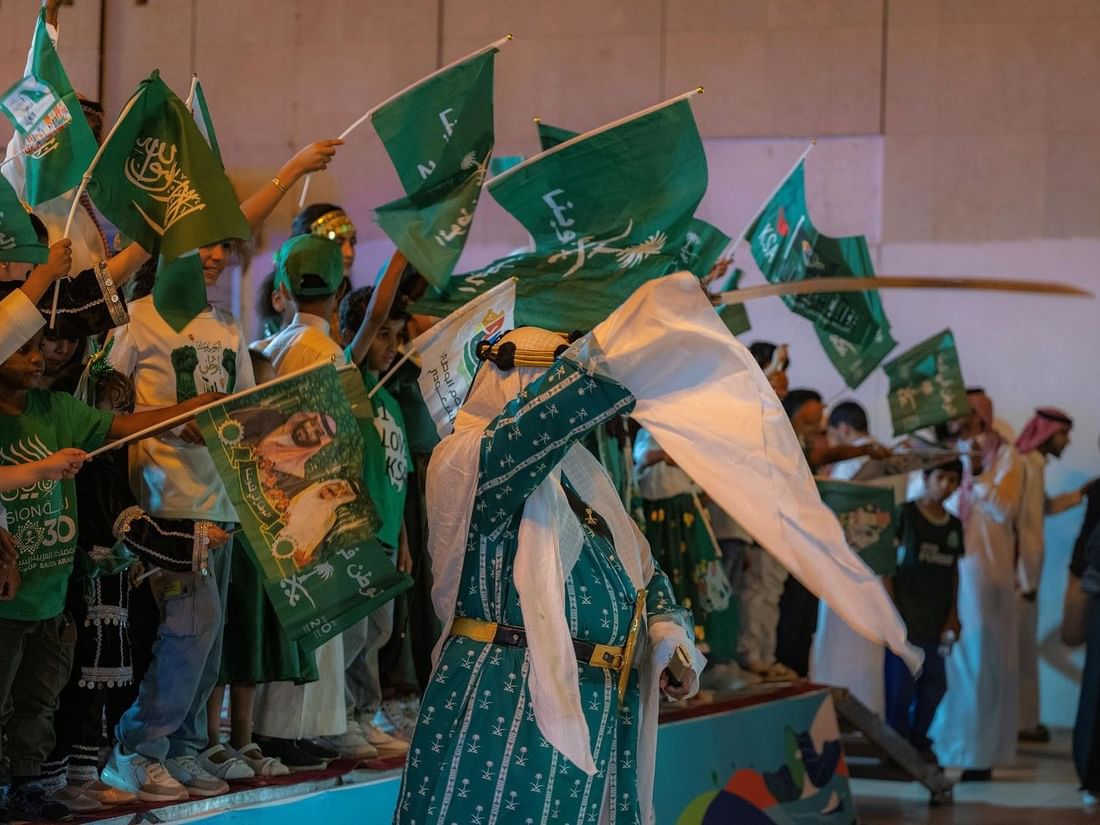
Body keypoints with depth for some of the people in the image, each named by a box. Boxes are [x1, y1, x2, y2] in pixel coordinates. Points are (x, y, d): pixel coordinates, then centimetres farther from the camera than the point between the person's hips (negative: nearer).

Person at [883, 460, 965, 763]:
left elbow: (953, 572, 17)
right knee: (901, 686, -4)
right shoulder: (905, 515, -5)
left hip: (936, 621, 5)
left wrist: (952, 615, 9)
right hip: (904, 618, -5)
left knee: (934, 684, 6)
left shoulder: (954, 525, 12)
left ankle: (919, 743, 20)